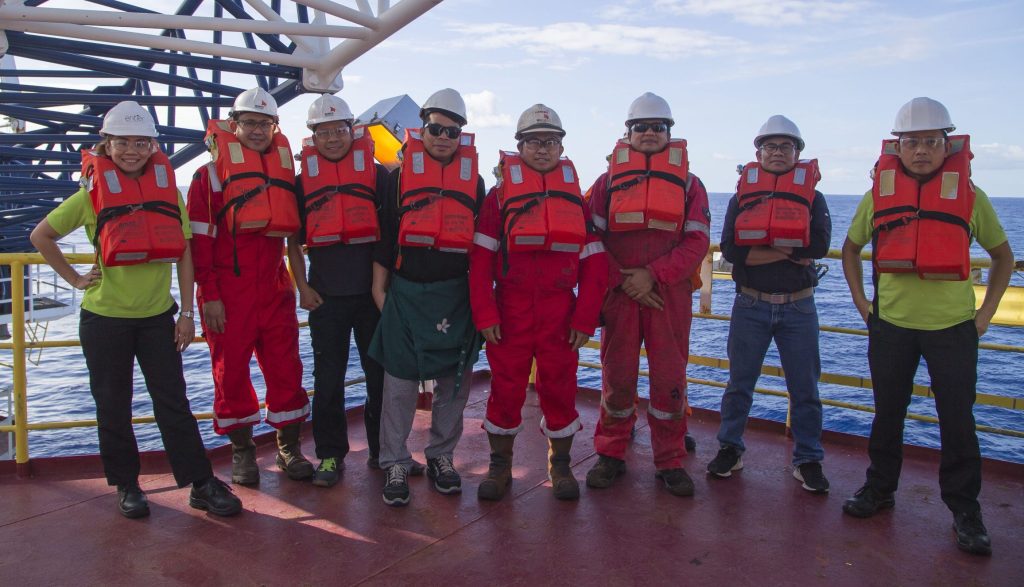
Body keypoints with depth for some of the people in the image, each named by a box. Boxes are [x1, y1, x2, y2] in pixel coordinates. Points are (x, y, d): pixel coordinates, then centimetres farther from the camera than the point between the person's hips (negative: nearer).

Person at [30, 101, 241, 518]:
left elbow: (184, 253, 2)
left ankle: (202, 484, 9)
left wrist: (187, 312, -1)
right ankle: (126, 485, 23)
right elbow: (40, 236, 9)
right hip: (104, 318, -1)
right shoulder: (91, 194, -2)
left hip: (157, 316, 1)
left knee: (173, 401, 3)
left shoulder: (168, 190, 2)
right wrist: (74, 279, 0)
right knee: (113, 405, 9)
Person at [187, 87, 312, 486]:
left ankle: (289, 446, 20)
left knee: (286, 366, 6)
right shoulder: (211, 174, 0)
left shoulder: (284, 166, 13)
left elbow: (296, 226, 21)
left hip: (275, 289, 3)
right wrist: (209, 295, -9)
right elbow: (200, 238, -4)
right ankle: (242, 450, 21)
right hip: (228, 293, -3)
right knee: (231, 369, 6)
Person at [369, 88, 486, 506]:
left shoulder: (473, 179, 11)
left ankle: (441, 456, 21)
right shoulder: (401, 174, 5)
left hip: (455, 294, 2)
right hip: (407, 292, -2)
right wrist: (379, 285, 2)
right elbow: (386, 233, 5)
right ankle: (395, 464, 10)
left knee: (454, 381, 6)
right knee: (400, 382, -1)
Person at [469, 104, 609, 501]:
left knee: (560, 386, 8)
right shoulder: (501, 194, 3)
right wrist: (484, 315, -9)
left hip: (560, 315, 1)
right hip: (509, 313, -1)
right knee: (506, 387, 6)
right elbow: (480, 259, -2)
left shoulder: (575, 197, 8)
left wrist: (585, 318, -3)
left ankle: (560, 465, 26)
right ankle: (499, 466, 23)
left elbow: (594, 262, 5)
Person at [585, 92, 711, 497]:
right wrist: (623, 281, -8)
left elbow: (697, 240, 0)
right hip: (620, 293, 0)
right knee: (617, 376, 5)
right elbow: (592, 237, 4)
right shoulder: (609, 180, 10)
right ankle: (611, 455, 19)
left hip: (670, 293, 0)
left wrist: (653, 275, -12)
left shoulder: (688, 182, 9)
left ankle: (670, 461, 17)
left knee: (670, 377, 3)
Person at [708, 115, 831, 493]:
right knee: (739, 382, 9)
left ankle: (808, 459, 20)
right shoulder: (741, 197, 4)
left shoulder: (812, 197, 4)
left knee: (804, 387, 7)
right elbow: (729, 249, -11)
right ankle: (729, 449, 23)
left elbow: (820, 245, -14)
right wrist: (788, 252, -16)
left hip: (798, 307, 0)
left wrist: (758, 246, -14)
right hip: (750, 305, 0)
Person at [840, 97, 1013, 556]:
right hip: (890, 324, 1)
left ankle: (964, 509, 16)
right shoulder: (879, 195, 2)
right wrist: (860, 300, 7)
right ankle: (880, 488, 27)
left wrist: (986, 312, 4)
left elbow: (1003, 254, 11)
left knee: (958, 420, 3)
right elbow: (851, 247, 15)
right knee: (888, 412, 12)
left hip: (952, 327, -1)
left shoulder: (969, 195, 0)